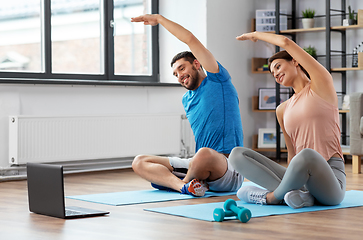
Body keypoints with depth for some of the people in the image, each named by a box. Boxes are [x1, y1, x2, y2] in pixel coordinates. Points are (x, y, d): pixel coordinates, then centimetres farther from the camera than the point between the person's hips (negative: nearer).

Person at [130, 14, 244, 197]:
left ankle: (185, 181, -10)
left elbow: (190, 39, -9)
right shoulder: (186, 100, 20)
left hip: (228, 170, -7)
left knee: (205, 154, -43)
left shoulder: (218, 81, -2)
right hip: (200, 167, 8)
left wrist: (159, 19, -1)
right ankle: (184, 186, -28)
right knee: (139, 162, -4)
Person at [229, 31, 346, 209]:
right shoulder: (282, 110, 21)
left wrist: (256, 35, 16)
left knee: (307, 155, -41)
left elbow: (285, 43, 1)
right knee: (237, 154, -8)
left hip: (329, 175, -6)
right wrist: (291, 178, 10)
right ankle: (293, 192, -27)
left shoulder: (321, 85, 5)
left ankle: (272, 196, -14)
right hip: (301, 177, 6)